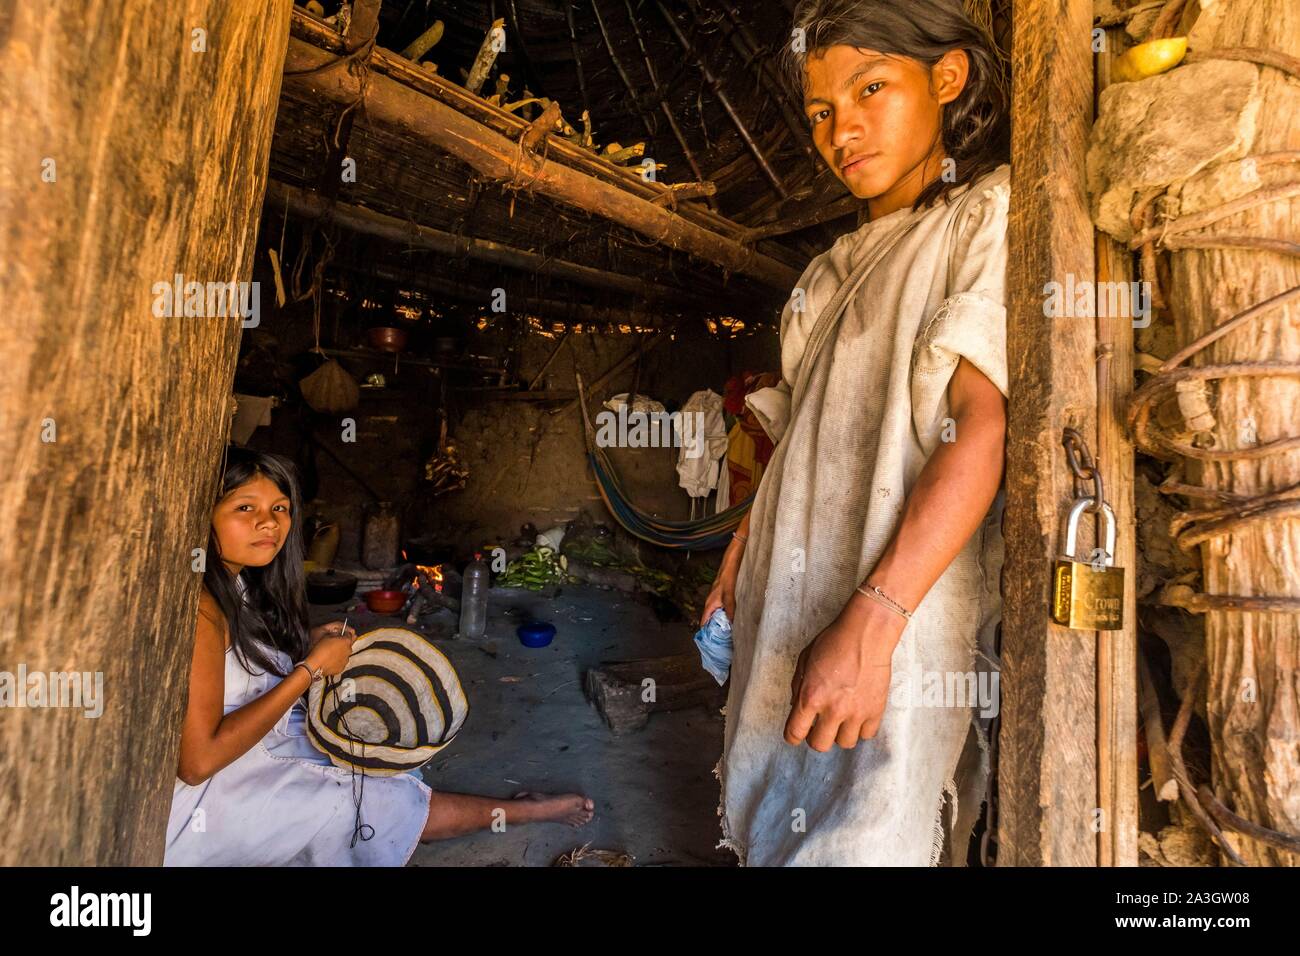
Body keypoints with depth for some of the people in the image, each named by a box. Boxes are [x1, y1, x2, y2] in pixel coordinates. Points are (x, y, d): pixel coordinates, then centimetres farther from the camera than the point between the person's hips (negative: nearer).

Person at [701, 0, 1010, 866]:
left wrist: (871, 621, -24)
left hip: (897, 607, -7)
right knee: (770, 828, 16)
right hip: (784, 607, 7)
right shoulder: (839, 265, 20)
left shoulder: (992, 210, -2)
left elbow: (986, 423, -16)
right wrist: (741, 553, 13)